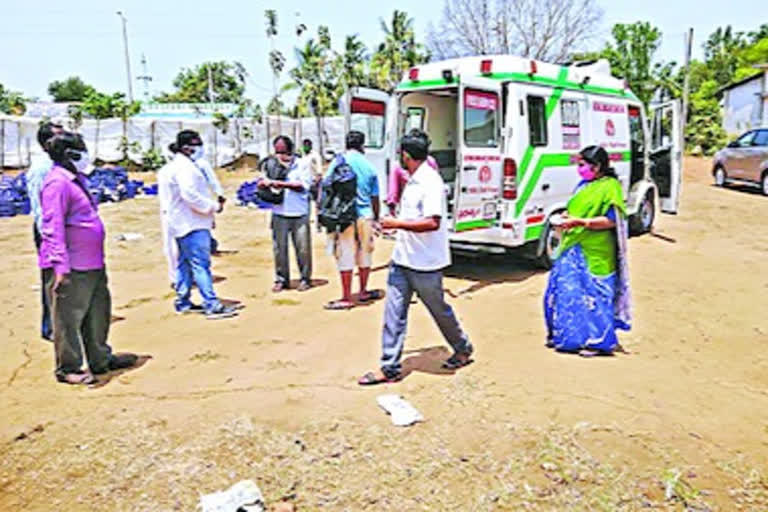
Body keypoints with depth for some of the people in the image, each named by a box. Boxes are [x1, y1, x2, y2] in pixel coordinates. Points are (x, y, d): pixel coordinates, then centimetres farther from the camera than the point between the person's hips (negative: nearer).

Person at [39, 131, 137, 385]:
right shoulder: (57, 183, -15)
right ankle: (68, 369, 15)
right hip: (70, 267, -10)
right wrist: (60, 265, -24)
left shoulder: (77, 179, 16)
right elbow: (53, 227, -20)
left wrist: (99, 256, 22)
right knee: (68, 318, 2)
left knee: (98, 312, 18)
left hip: (91, 263, 10)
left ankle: (100, 359, 31)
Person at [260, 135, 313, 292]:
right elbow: (262, 184, 7)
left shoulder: (302, 164, 1)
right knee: (279, 248, 5)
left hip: (299, 214, -2)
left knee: (303, 248, 3)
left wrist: (280, 183, -15)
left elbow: (303, 186, -11)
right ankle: (281, 279, 18)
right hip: (279, 214, 2)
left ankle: (305, 278, 17)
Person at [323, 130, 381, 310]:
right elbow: (375, 197, 11)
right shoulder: (369, 167, 6)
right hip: (365, 215, 3)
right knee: (365, 254, 15)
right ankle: (363, 292, 28)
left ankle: (347, 298, 6)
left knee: (345, 257, 1)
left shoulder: (338, 162, -3)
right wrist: (376, 219, 22)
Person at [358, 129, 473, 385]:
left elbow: (432, 222, -27)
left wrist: (397, 223, -23)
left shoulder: (430, 182, -18)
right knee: (394, 313, 5)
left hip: (424, 263, -8)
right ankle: (390, 368, 11)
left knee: (439, 310, 11)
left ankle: (463, 350, 34)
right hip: (402, 259, 9)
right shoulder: (413, 181, 12)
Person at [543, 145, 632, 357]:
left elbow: (611, 220, -15)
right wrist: (567, 222, 4)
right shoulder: (583, 185, 15)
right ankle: (563, 335, 24)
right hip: (573, 248, 8)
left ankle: (598, 341, 10)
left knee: (593, 293, -3)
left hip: (595, 253, -8)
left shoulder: (610, 187, -8)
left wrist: (580, 222, -20)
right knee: (563, 289, 10)